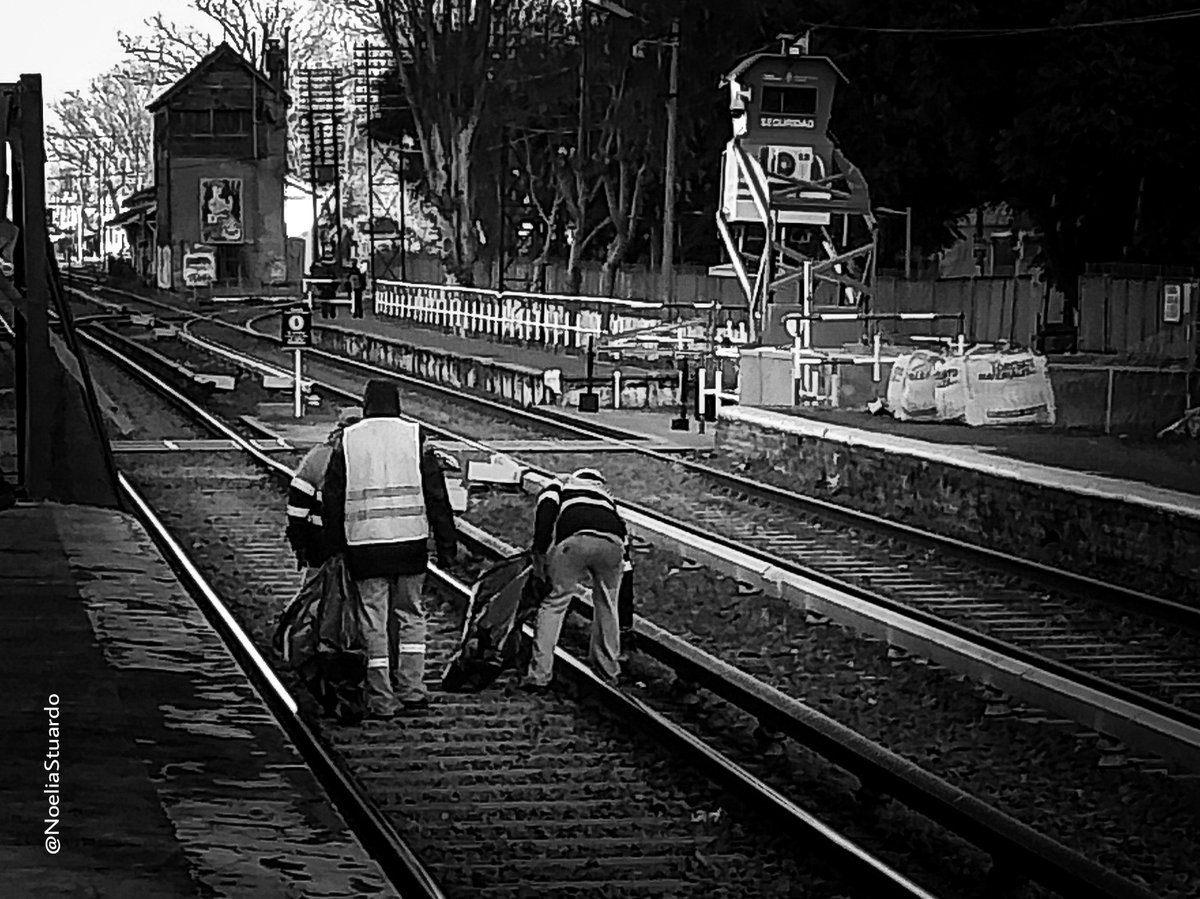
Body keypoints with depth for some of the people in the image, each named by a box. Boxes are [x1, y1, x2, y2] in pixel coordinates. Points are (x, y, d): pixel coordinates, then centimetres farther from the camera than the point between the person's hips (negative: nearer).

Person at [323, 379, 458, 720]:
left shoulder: (347, 442, 2)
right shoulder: (414, 437, 1)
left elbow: (333, 500, 6)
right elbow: (436, 496, 2)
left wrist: (335, 545, 14)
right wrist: (447, 542, 6)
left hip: (364, 543, -1)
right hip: (410, 540, 1)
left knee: (374, 621, 3)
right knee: (411, 615, 15)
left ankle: (381, 701, 4)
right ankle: (411, 689, 12)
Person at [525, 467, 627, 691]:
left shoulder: (555, 487, 34)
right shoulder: (605, 496, 44)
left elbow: (546, 508, 11)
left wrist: (539, 551, 8)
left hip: (575, 539, -3)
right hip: (613, 543, 3)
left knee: (554, 605, 9)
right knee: (607, 606, 25)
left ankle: (539, 676, 5)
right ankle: (609, 672, 33)